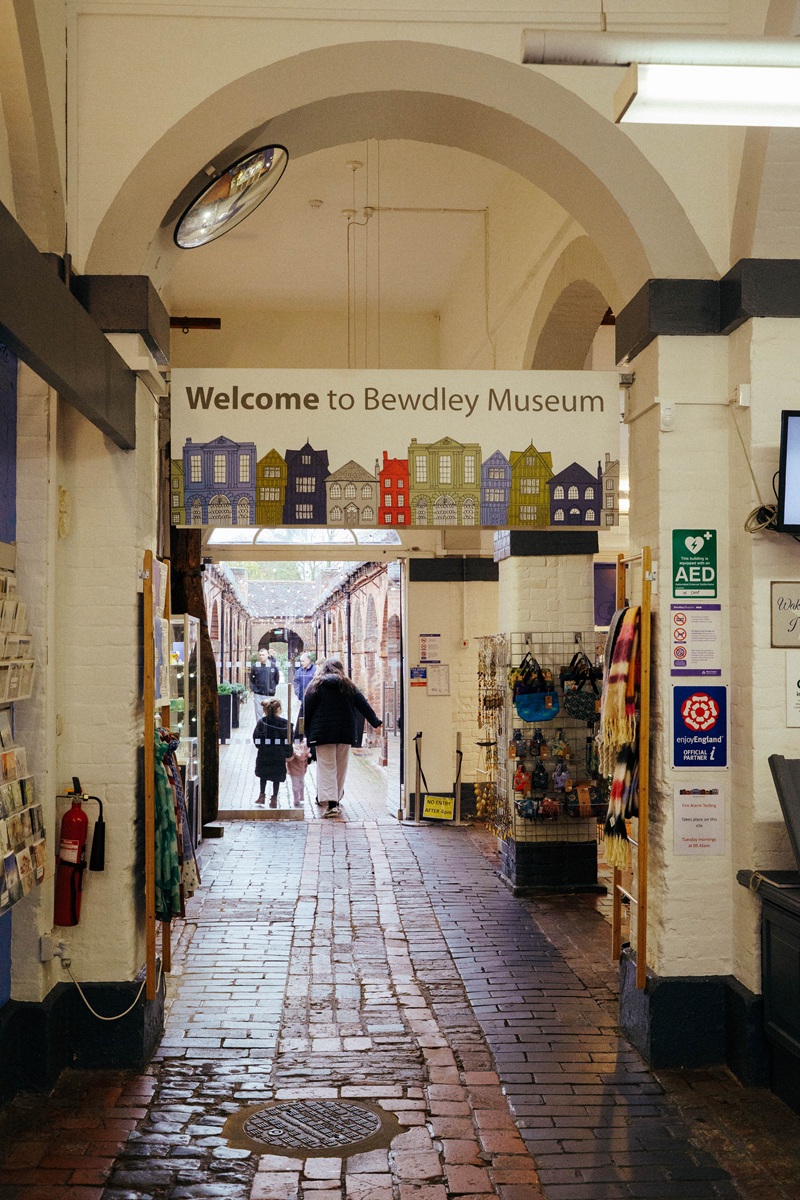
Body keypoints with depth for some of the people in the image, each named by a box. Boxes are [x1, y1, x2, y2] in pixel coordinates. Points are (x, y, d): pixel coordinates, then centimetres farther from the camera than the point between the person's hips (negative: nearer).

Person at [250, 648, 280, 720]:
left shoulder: (273, 665, -3)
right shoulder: (255, 666, -1)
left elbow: (277, 678, 8)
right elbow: (251, 678, 12)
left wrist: (273, 687, 7)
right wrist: (252, 687, 6)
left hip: (269, 694, -1)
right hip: (258, 694, 1)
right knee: (259, 713, 4)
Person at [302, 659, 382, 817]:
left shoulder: (315, 685, 3)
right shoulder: (348, 685, 10)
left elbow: (306, 710, -1)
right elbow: (363, 704, 14)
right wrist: (375, 722, 25)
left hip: (322, 733, -2)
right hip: (345, 733, 2)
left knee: (326, 768, -6)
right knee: (341, 767, 12)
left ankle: (331, 803, -18)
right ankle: (336, 799, 17)